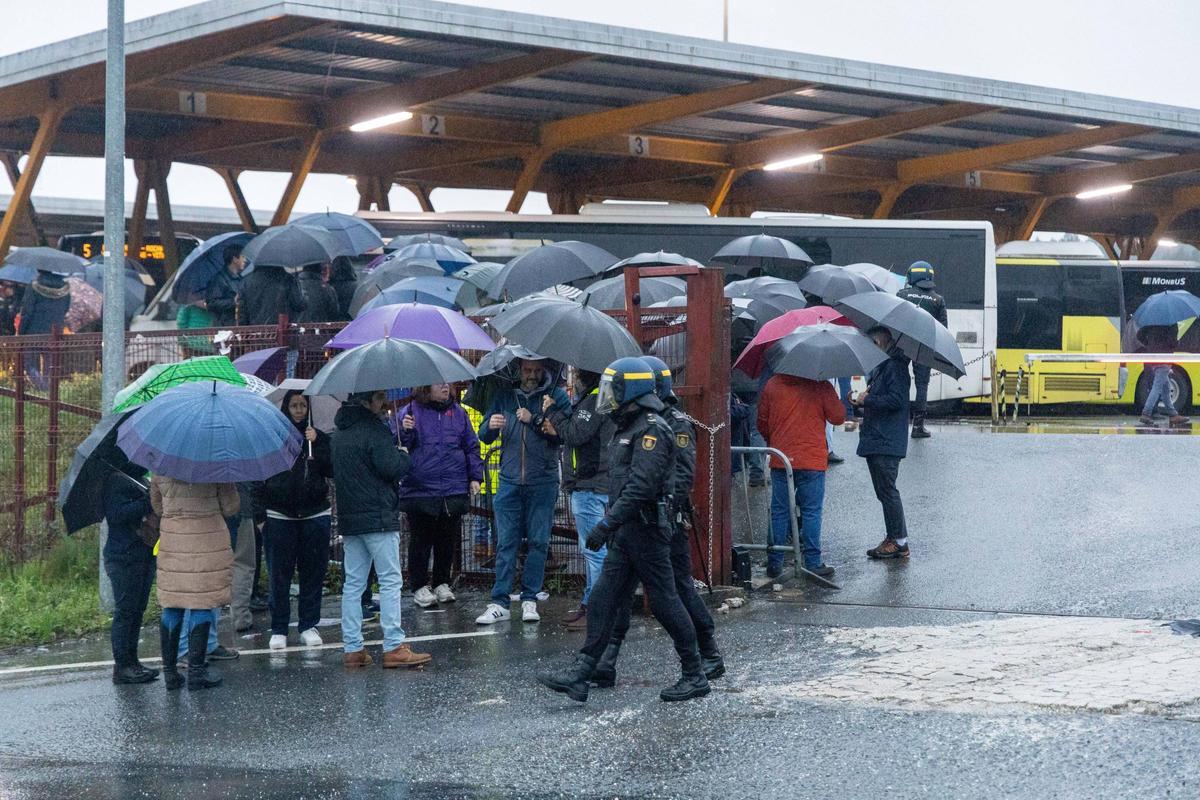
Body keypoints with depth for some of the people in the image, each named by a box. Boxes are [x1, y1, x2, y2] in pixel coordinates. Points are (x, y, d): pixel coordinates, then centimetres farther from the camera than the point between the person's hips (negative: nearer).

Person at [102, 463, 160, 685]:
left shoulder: (140, 479, 17)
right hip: (124, 556, -9)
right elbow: (116, 514, -23)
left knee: (137, 610, 12)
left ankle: (131, 661, 18)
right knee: (125, 611, -6)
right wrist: (149, 503, -25)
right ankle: (122, 666, -2)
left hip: (145, 555, 9)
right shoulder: (115, 480, -12)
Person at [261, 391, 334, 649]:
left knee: (313, 571, 4)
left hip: (315, 514, 2)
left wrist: (316, 444, -12)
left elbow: (331, 470, -2)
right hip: (279, 516, -2)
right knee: (279, 574, 0)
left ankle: (309, 626, 13)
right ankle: (278, 630, 6)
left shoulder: (318, 438, 8)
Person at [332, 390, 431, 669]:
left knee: (353, 583, 8)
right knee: (390, 581, -5)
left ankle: (352, 648, 7)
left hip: (349, 517, 8)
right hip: (378, 516, -8)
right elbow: (392, 467, -20)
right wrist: (403, 456, 3)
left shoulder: (340, 430, 14)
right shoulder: (373, 428, -13)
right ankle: (393, 647, -8)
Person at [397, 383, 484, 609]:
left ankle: (442, 584, 21)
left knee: (448, 540, 8)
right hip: (420, 490, -3)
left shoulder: (458, 412, 10)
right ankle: (420, 586, 11)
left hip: (454, 491, 3)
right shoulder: (411, 412, 1)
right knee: (420, 540, 2)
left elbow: (471, 446, 14)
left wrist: (475, 477, 9)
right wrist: (405, 431, -21)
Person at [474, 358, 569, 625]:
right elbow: (484, 437, 10)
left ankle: (530, 599, 11)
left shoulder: (556, 396, 2)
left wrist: (534, 420, -19)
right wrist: (491, 426, -12)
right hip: (510, 482, 2)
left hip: (543, 482, -2)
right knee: (506, 543, 0)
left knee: (538, 542, 3)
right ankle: (500, 603, 1)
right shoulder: (505, 396, 9)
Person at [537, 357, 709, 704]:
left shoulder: (651, 430, -16)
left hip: (646, 529, -10)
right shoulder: (629, 428, 17)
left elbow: (641, 485, -25)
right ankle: (579, 675, 1)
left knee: (664, 601, -2)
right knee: (602, 601, 4)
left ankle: (695, 677, 8)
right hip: (626, 533, 10)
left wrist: (608, 523, -28)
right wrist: (611, 523, 22)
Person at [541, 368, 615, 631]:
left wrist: (552, 412, -9)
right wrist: (558, 430, 9)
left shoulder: (595, 400, -17)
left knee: (594, 549, -8)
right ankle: (590, 603, 24)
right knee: (592, 549, 16)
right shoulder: (589, 398, 16)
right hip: (590, 484, 11)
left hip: (589, 486, -11)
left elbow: (576, 434, -23)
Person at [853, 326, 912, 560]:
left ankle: (899, 541, -3)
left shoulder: (894, 366, -13)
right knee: (884, 492, 13)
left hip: (887, 442, -10)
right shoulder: (878, 367, 18)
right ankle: (893, 538, 19)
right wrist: (863, 400, 8)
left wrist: (867, 400, -15)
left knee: (887, 490, -7)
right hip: (875, 440, 10)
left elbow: (896, 400, -22)